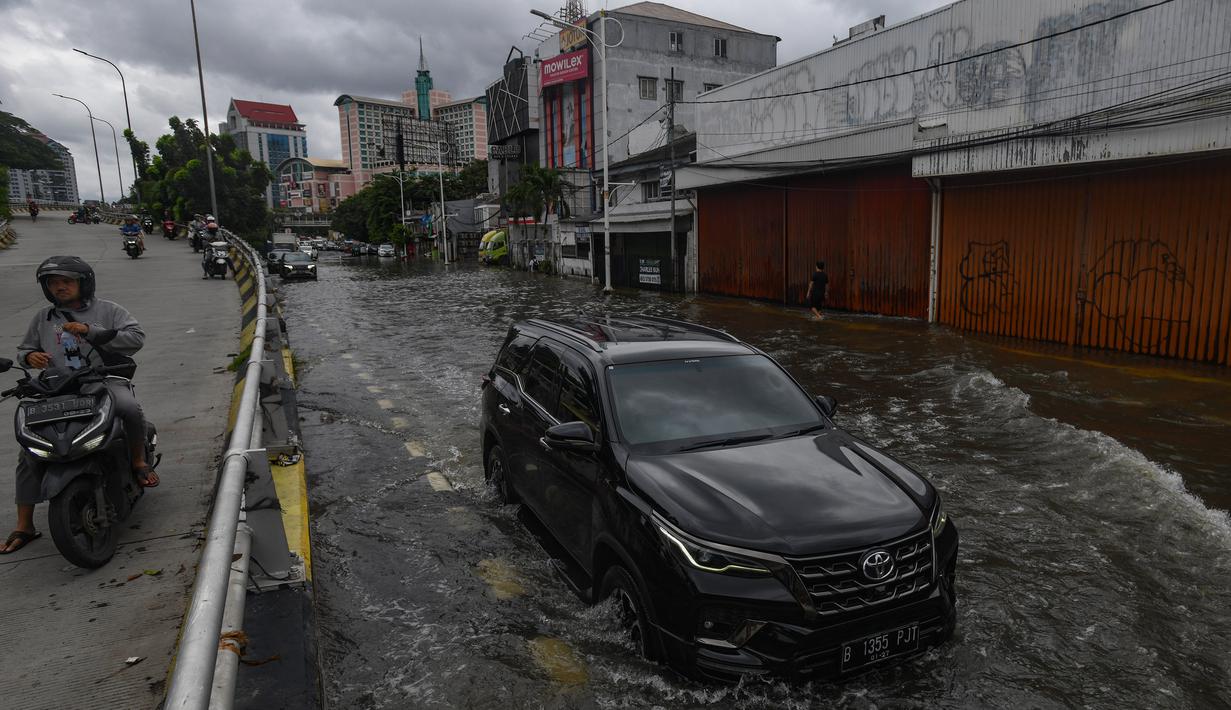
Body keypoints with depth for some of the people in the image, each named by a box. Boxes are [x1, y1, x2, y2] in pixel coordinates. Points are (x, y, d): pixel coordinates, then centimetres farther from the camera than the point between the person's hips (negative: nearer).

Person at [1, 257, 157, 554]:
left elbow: (136, 337, -8)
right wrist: (29, 356, 2)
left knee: (130, 409, -37)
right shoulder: (43, 318, 17)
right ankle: (24, 526, 5)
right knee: (30, 451, -6)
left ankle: (138, 460, -8)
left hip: (106, 381, -4)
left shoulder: (108, 310, 6)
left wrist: (90, 331, -16)